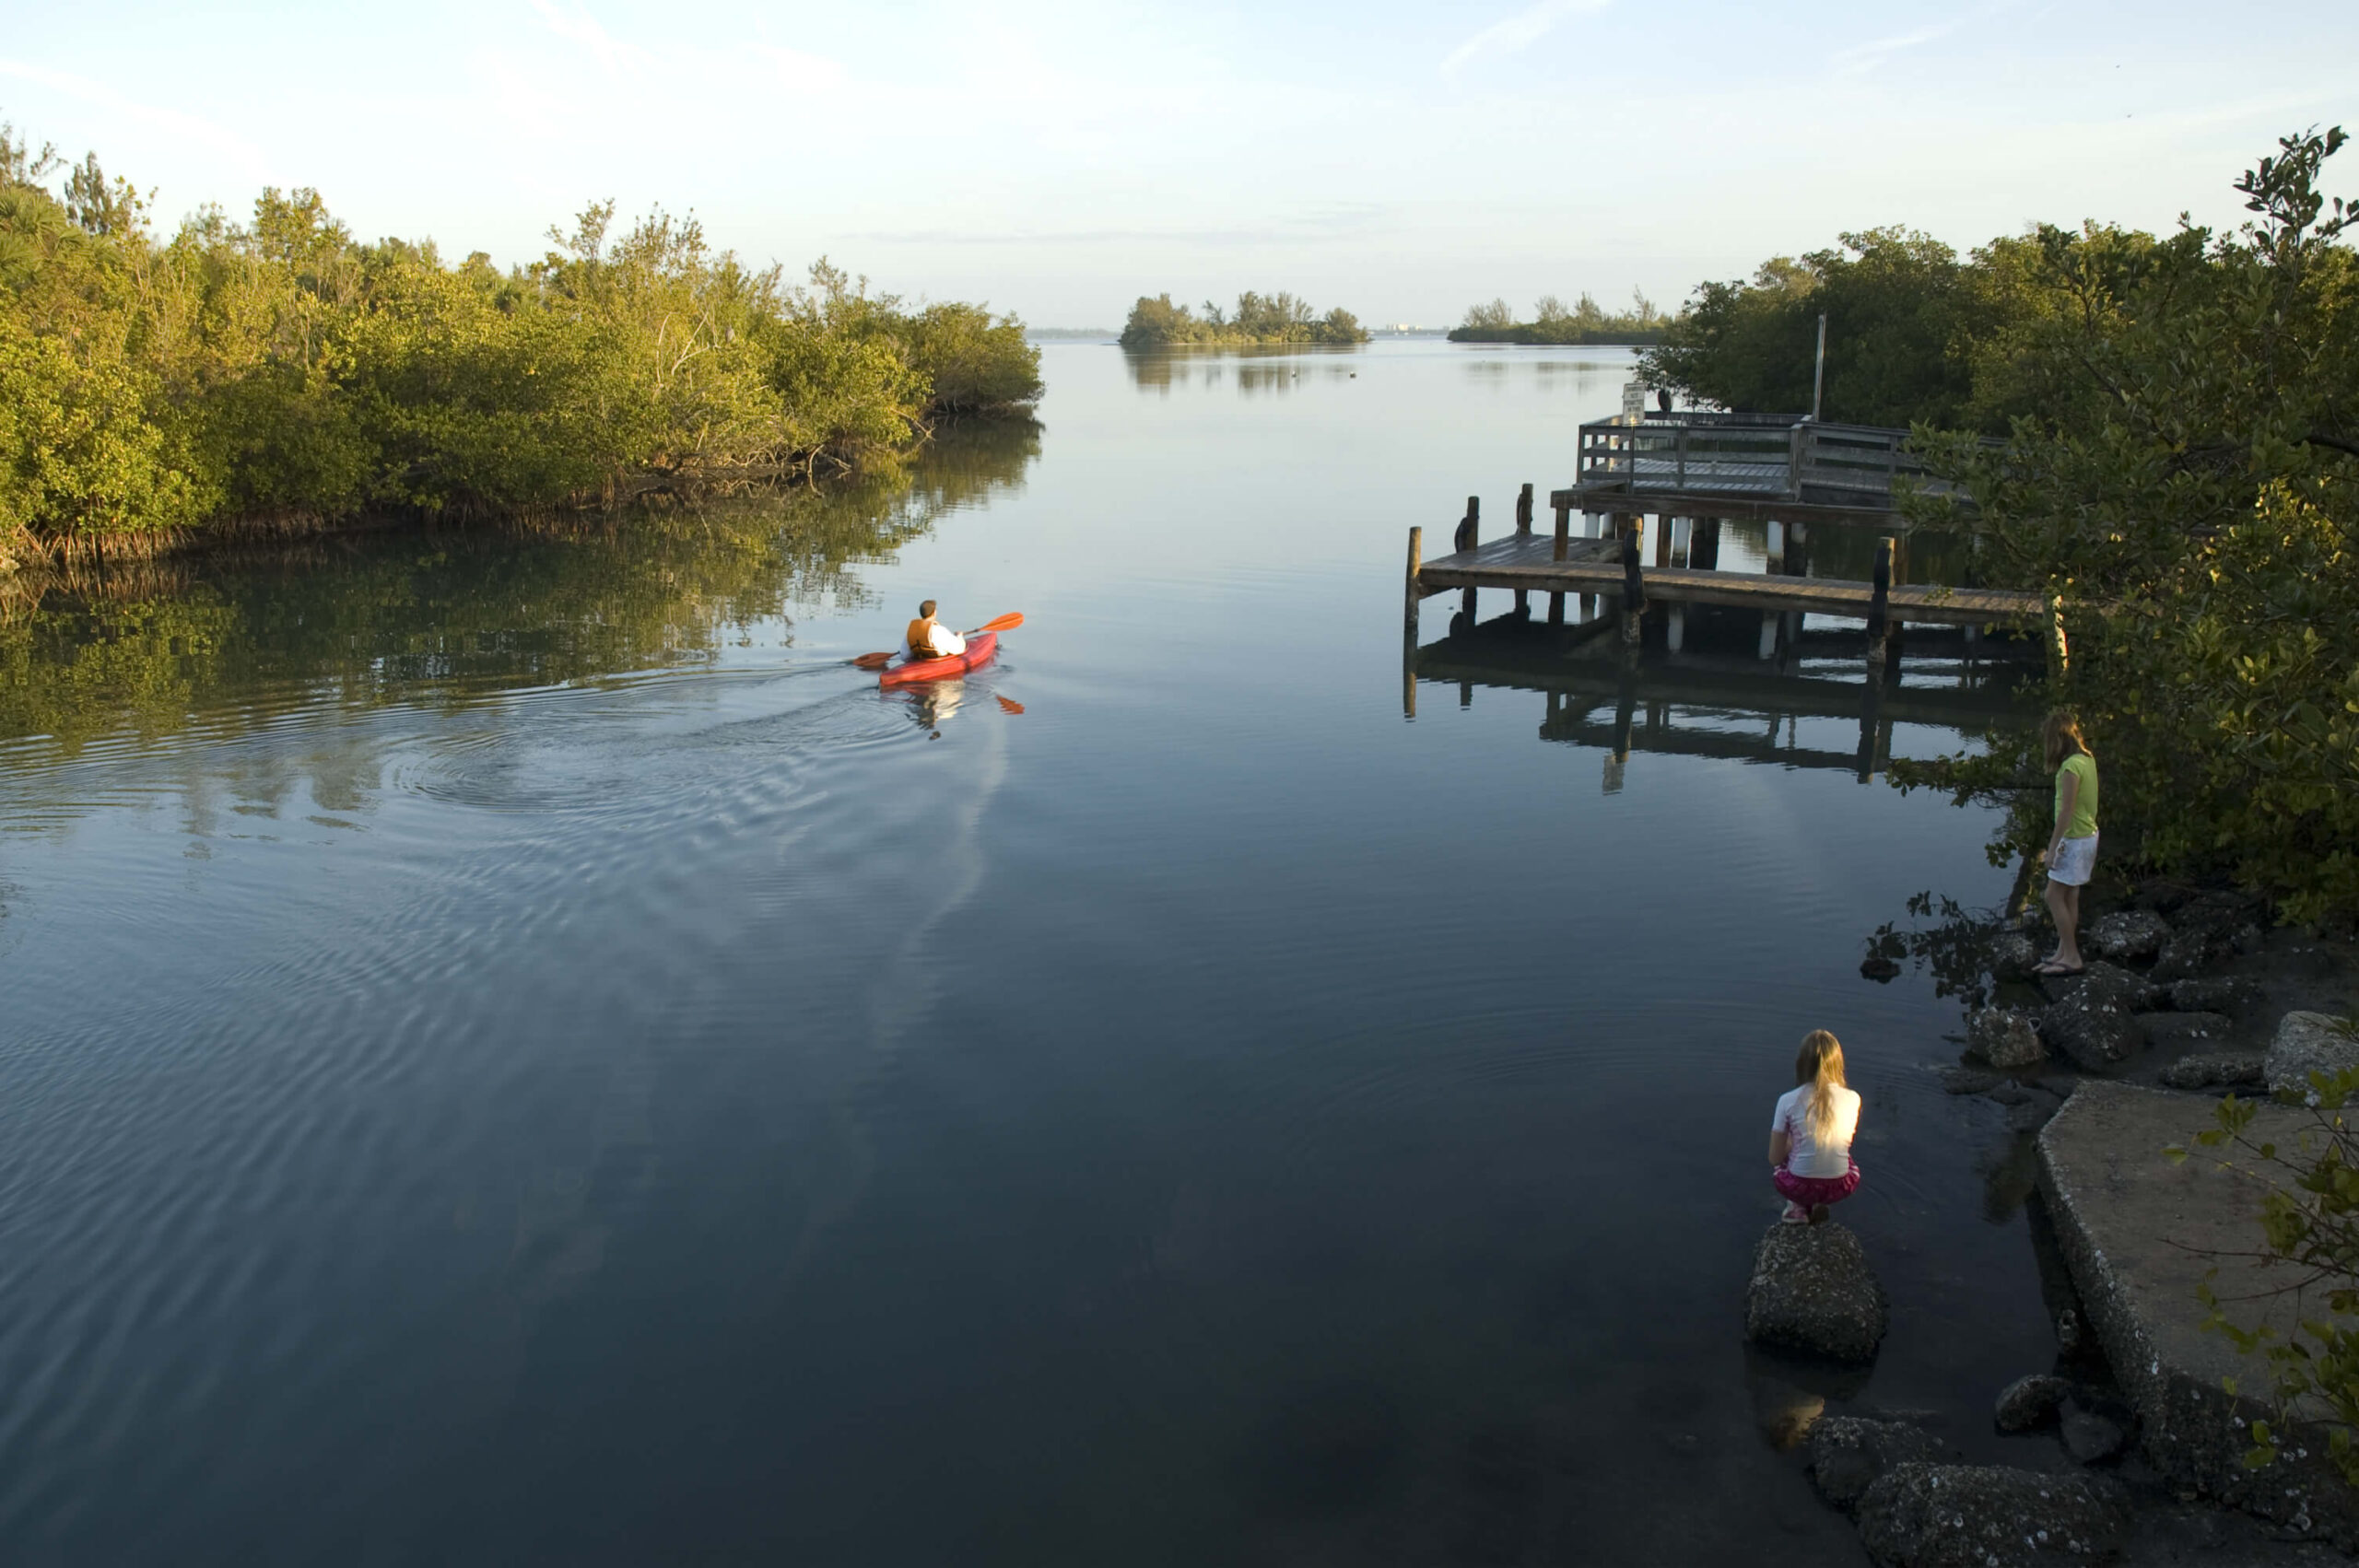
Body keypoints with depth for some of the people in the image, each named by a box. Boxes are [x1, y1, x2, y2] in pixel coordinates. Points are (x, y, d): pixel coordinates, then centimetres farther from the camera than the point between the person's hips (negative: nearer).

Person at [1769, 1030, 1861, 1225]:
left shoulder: (1788, 1101, -12)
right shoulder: (1852, 1099, -7)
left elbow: (1774, 1158, -4)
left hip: (1798, 1186, -1)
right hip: (1840, 1187, 2)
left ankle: (1798, 1208, 14)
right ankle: (1817, 1206, 16)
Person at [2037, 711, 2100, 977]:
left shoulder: (2071, 766, -22)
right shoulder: (2088, 759, 6)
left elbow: (2067, 810, -22)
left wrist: (2053, 847, -17)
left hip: (2074, 840, -9)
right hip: (2088, 834, 9)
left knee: (2054, 896, -3)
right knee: (2069, 897, 13)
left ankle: (2072, 958, 0)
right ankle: (2063, 954, 20)